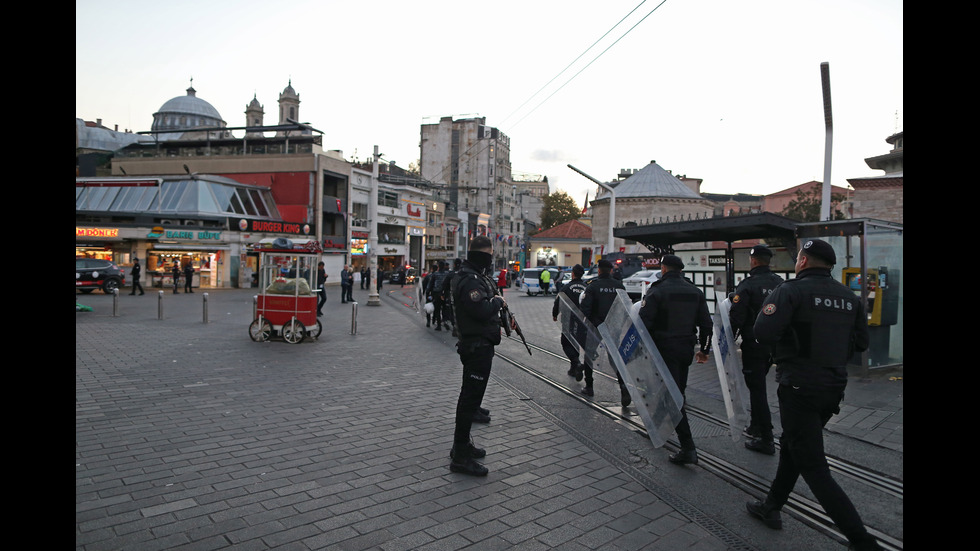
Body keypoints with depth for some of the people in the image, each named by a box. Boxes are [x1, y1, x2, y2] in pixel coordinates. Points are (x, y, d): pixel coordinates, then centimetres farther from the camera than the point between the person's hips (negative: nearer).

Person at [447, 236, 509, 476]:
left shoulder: (474, 276, 15)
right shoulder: (470, 280, -20)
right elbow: (482, 310, -30)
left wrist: (496, 302, 7)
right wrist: (498, 301, -13)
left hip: (477, 345, 11)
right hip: (477, 346, -11)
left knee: (470, 396, 20)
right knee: (471, 398, -6)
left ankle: (462, 444, 34)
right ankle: (461, 456, 1)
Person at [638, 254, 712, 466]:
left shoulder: (656, 291, -11)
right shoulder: (695, 292, 9)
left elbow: (644, 323, -16)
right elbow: (706, 324, 11)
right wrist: (704, 349, 20)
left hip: (665, 349, -7)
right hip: (686, 349, 7)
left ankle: (688, 448, -9)